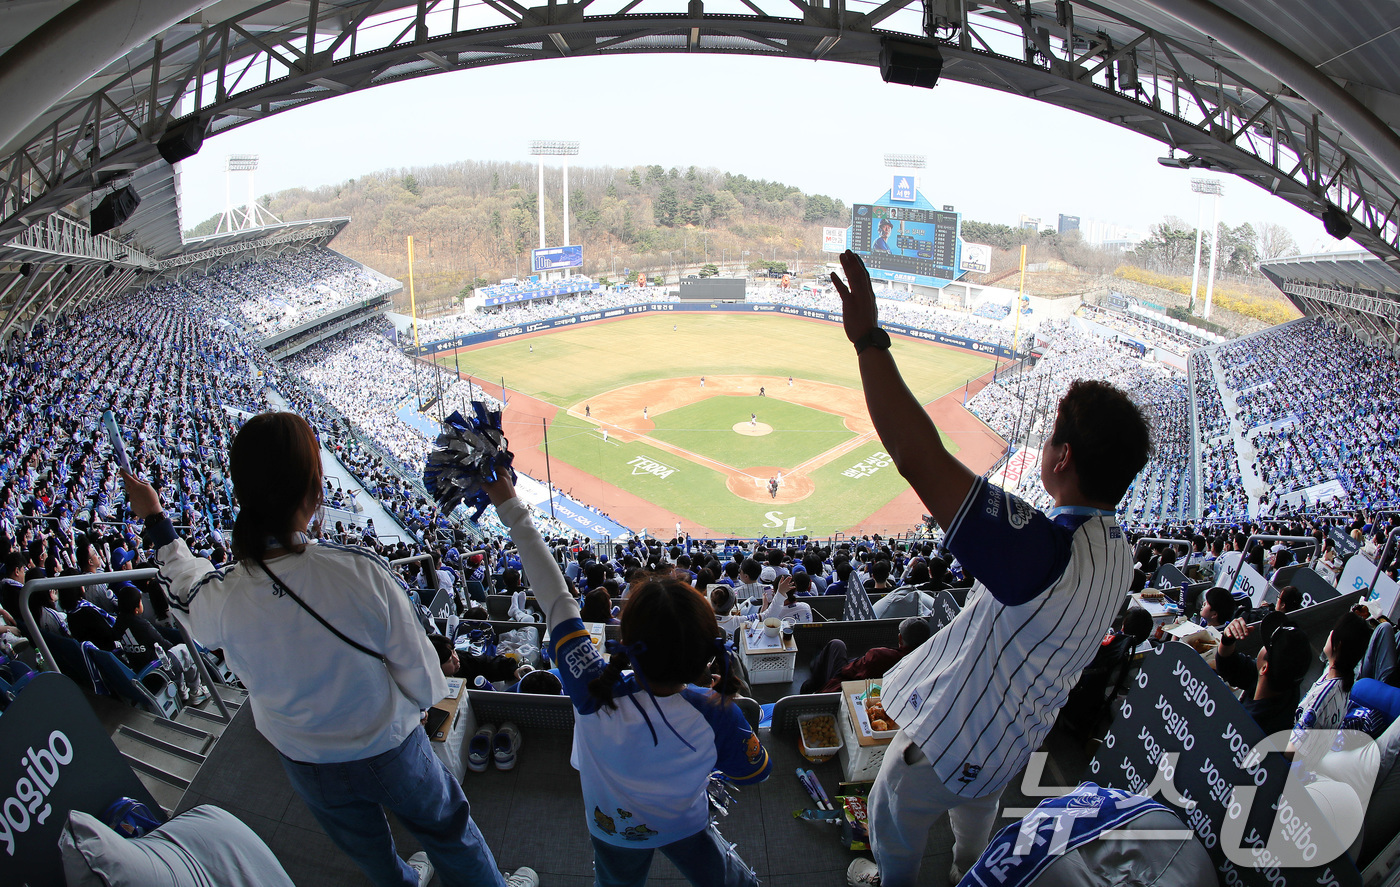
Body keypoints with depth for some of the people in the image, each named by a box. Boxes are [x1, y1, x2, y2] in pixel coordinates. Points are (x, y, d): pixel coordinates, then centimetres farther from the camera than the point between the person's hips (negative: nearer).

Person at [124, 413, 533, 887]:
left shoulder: (221, 602, -26)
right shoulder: (360, 572, -34)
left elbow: (187, 590, 4)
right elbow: (422, 684, -22)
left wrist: (155, 520, 17)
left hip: (310, 771, 3)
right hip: (391, 752, -3)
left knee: (367, 848, 32)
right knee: (446, 828, 26)